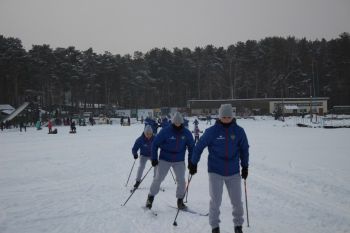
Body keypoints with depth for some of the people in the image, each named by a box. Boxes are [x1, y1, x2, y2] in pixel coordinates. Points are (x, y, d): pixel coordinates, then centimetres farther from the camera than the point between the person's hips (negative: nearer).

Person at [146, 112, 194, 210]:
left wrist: (191, 161, 5)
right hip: (165, 159, -2)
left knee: (181, 180, -3)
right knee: (158, 178, -4)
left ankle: (180, 200, 16)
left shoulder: (186, 133, -4)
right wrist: (154, 158, -6)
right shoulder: (165, 131, -14)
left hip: (179, 161, 2)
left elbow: (191, 146, 9)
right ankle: (150, 197, 14)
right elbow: (155, 143, -6)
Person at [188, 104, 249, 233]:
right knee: (215, 201, 1)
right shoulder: (212, 131, -9)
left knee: (237, 201, 8)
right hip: (215, 171, -2)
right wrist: (193, 163, 3)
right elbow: (199, 146, -1)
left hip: (233, 172, 2)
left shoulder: (239, 131, -3)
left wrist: (245, 166, 11)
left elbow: (244, 149, 9)